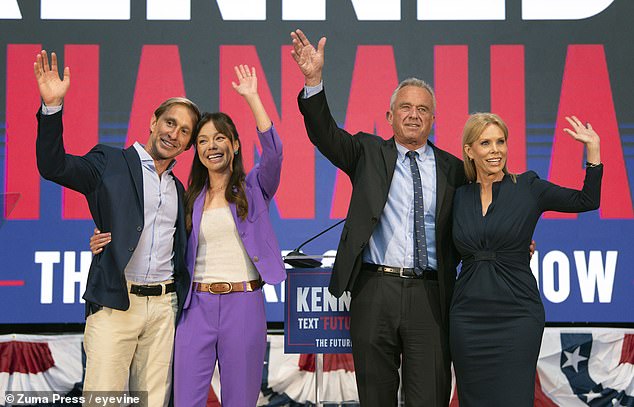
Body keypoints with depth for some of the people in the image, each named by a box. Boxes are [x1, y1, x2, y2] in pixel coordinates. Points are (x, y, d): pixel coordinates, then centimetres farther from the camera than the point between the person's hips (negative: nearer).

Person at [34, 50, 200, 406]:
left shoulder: (178, 190, 18)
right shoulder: (110, 163, 3)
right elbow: (53, 166, -11)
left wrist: (182, 300, 12)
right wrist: (52, 107, -22)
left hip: (164, 306, 5)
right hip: (115, 303, -4)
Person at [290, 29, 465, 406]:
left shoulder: (453, 169, 10)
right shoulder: (368, 152, 9)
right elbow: (325, 133, -6)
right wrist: (314, 81, -20)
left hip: (430, 294, 0)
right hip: (375, 290, 0)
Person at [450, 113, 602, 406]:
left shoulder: (527, 187, 1)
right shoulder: (459, 197, 8)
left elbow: (587, 201, 3)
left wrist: (593, 149, -3)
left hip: (517, 315, -3)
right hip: (468, 315, 3)